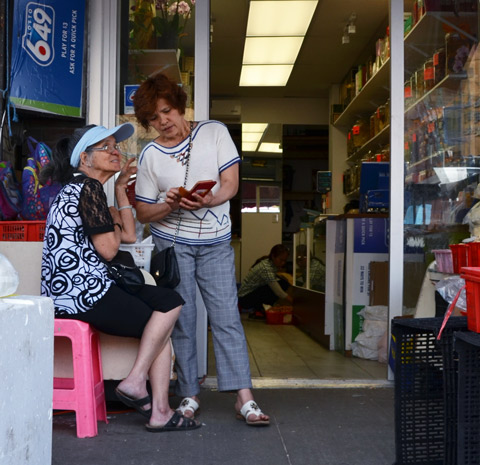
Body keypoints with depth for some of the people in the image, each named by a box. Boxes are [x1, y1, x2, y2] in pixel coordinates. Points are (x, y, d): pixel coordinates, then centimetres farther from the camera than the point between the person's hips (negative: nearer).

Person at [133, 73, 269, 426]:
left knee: (227, 316, -5)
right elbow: (143, 213, 2)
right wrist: (167, 206, -19)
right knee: (182, 318, 0)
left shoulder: (215, 132, 0)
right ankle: (189, 394, 12)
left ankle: (244, 397, -3)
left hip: (216, 242, 0)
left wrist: (207, 201, -25)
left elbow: (231, 184, -5)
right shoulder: (150, 155, 1)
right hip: (172, 242, 0)